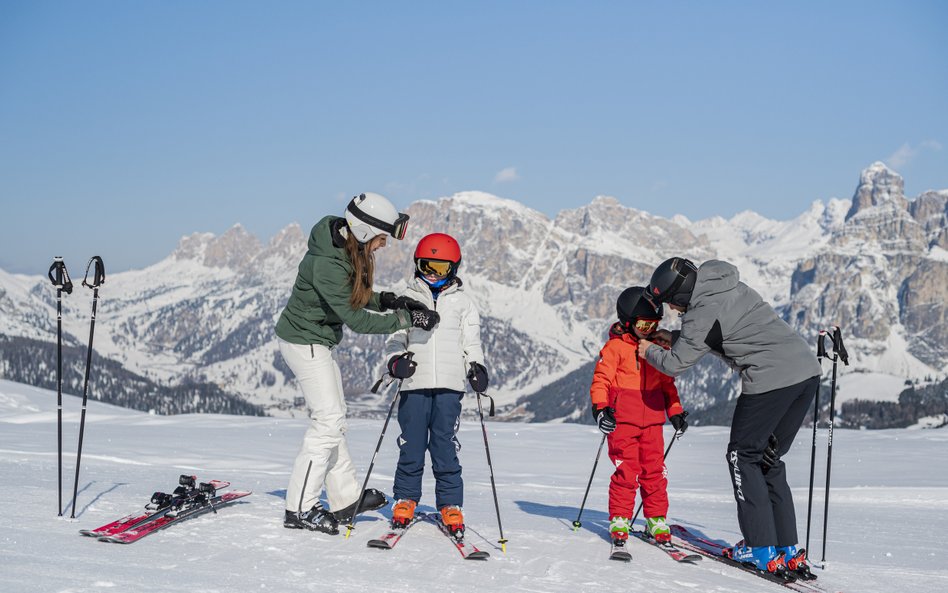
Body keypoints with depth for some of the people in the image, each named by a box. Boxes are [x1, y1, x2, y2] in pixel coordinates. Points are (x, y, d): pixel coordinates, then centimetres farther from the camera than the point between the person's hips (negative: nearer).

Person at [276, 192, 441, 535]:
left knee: (334, 417, 14)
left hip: (318, 342, 10)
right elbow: (358, 320, -27)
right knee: (328, 421, -8)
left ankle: (345, 500, 24)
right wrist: (407, 318, -22)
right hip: (304, 342, -10)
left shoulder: (349, 249, -2)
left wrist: (387, 300, -6)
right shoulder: (327, 263, -31)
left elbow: (353, 295, 11)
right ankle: (300, 509, -2)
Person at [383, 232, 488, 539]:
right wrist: (396, 361, -10)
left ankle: (450, 506, 7)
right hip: (415, 385, 1)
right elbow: (395, 337, 10)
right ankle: (405, 501, 16)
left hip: (449, 386, 0)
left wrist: (476, 367, -5)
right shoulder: (407, 299, 10)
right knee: (411, 447, 3)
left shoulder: (463, 303, 11)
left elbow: (471, 343, 13)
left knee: (445, 448, -1)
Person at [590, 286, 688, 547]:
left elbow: (667, 382, 22)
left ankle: (657, 519, 14)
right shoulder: (615, 347, -4)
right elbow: (601, 380, -7)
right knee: (625, 470, -6)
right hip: (622, 420, -4)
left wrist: (675, 411, 17)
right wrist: (600, 408, -21)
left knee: (655, 470, 4)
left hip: (652, 420, 4)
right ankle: (619, 520, 5)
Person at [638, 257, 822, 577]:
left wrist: (650, 351, 21)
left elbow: (675, 364, 1)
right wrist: (674, 337, 33)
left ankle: (762, 549, 2)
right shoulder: (730, 284, 16)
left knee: (743, 457, 6)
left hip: (771, 380, -9)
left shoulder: (702, 313, -10)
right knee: (768, 460, 16)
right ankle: (788, 550, 13)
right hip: (808, 370, 9)